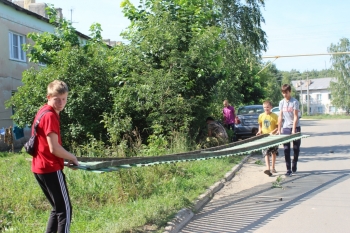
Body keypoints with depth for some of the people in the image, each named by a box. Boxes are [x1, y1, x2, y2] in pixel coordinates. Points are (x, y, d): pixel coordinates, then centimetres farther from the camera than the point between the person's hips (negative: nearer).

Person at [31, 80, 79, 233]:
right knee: (65, 210, -1)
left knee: (58, 208, 19)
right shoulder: (50, 116, -18)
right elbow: (54, 148, -22)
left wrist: (66, 158, 11)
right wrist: (72, 158, -6)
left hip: (40, 167, 10)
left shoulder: (43, 111, 12)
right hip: (50, 169, -10)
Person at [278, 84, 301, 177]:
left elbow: (295, 117, -13)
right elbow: (280, 116, 6)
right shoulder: (281, 102, 5)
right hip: (285, 128, 3)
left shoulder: (294, 102, -9)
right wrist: (279, 129, 2)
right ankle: (288, 169, 1)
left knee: (296, 148, 7)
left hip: (295, 127, -3)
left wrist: (293, 130, -18)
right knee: (286, 149, -1)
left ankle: (294, 166, 23)